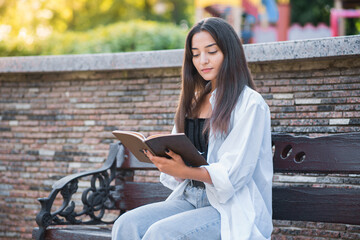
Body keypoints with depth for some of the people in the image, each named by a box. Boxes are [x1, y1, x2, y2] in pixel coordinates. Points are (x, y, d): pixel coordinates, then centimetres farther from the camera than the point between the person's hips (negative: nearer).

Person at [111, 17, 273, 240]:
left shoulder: (250, 103, -5)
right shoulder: (195, 101, 18)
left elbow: (234, 174, -13)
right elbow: (178, 157, 15)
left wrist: (183, 171, -24)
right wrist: (161, 158, -8)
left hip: (233, 210, -6)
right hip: (190, 199, 7)